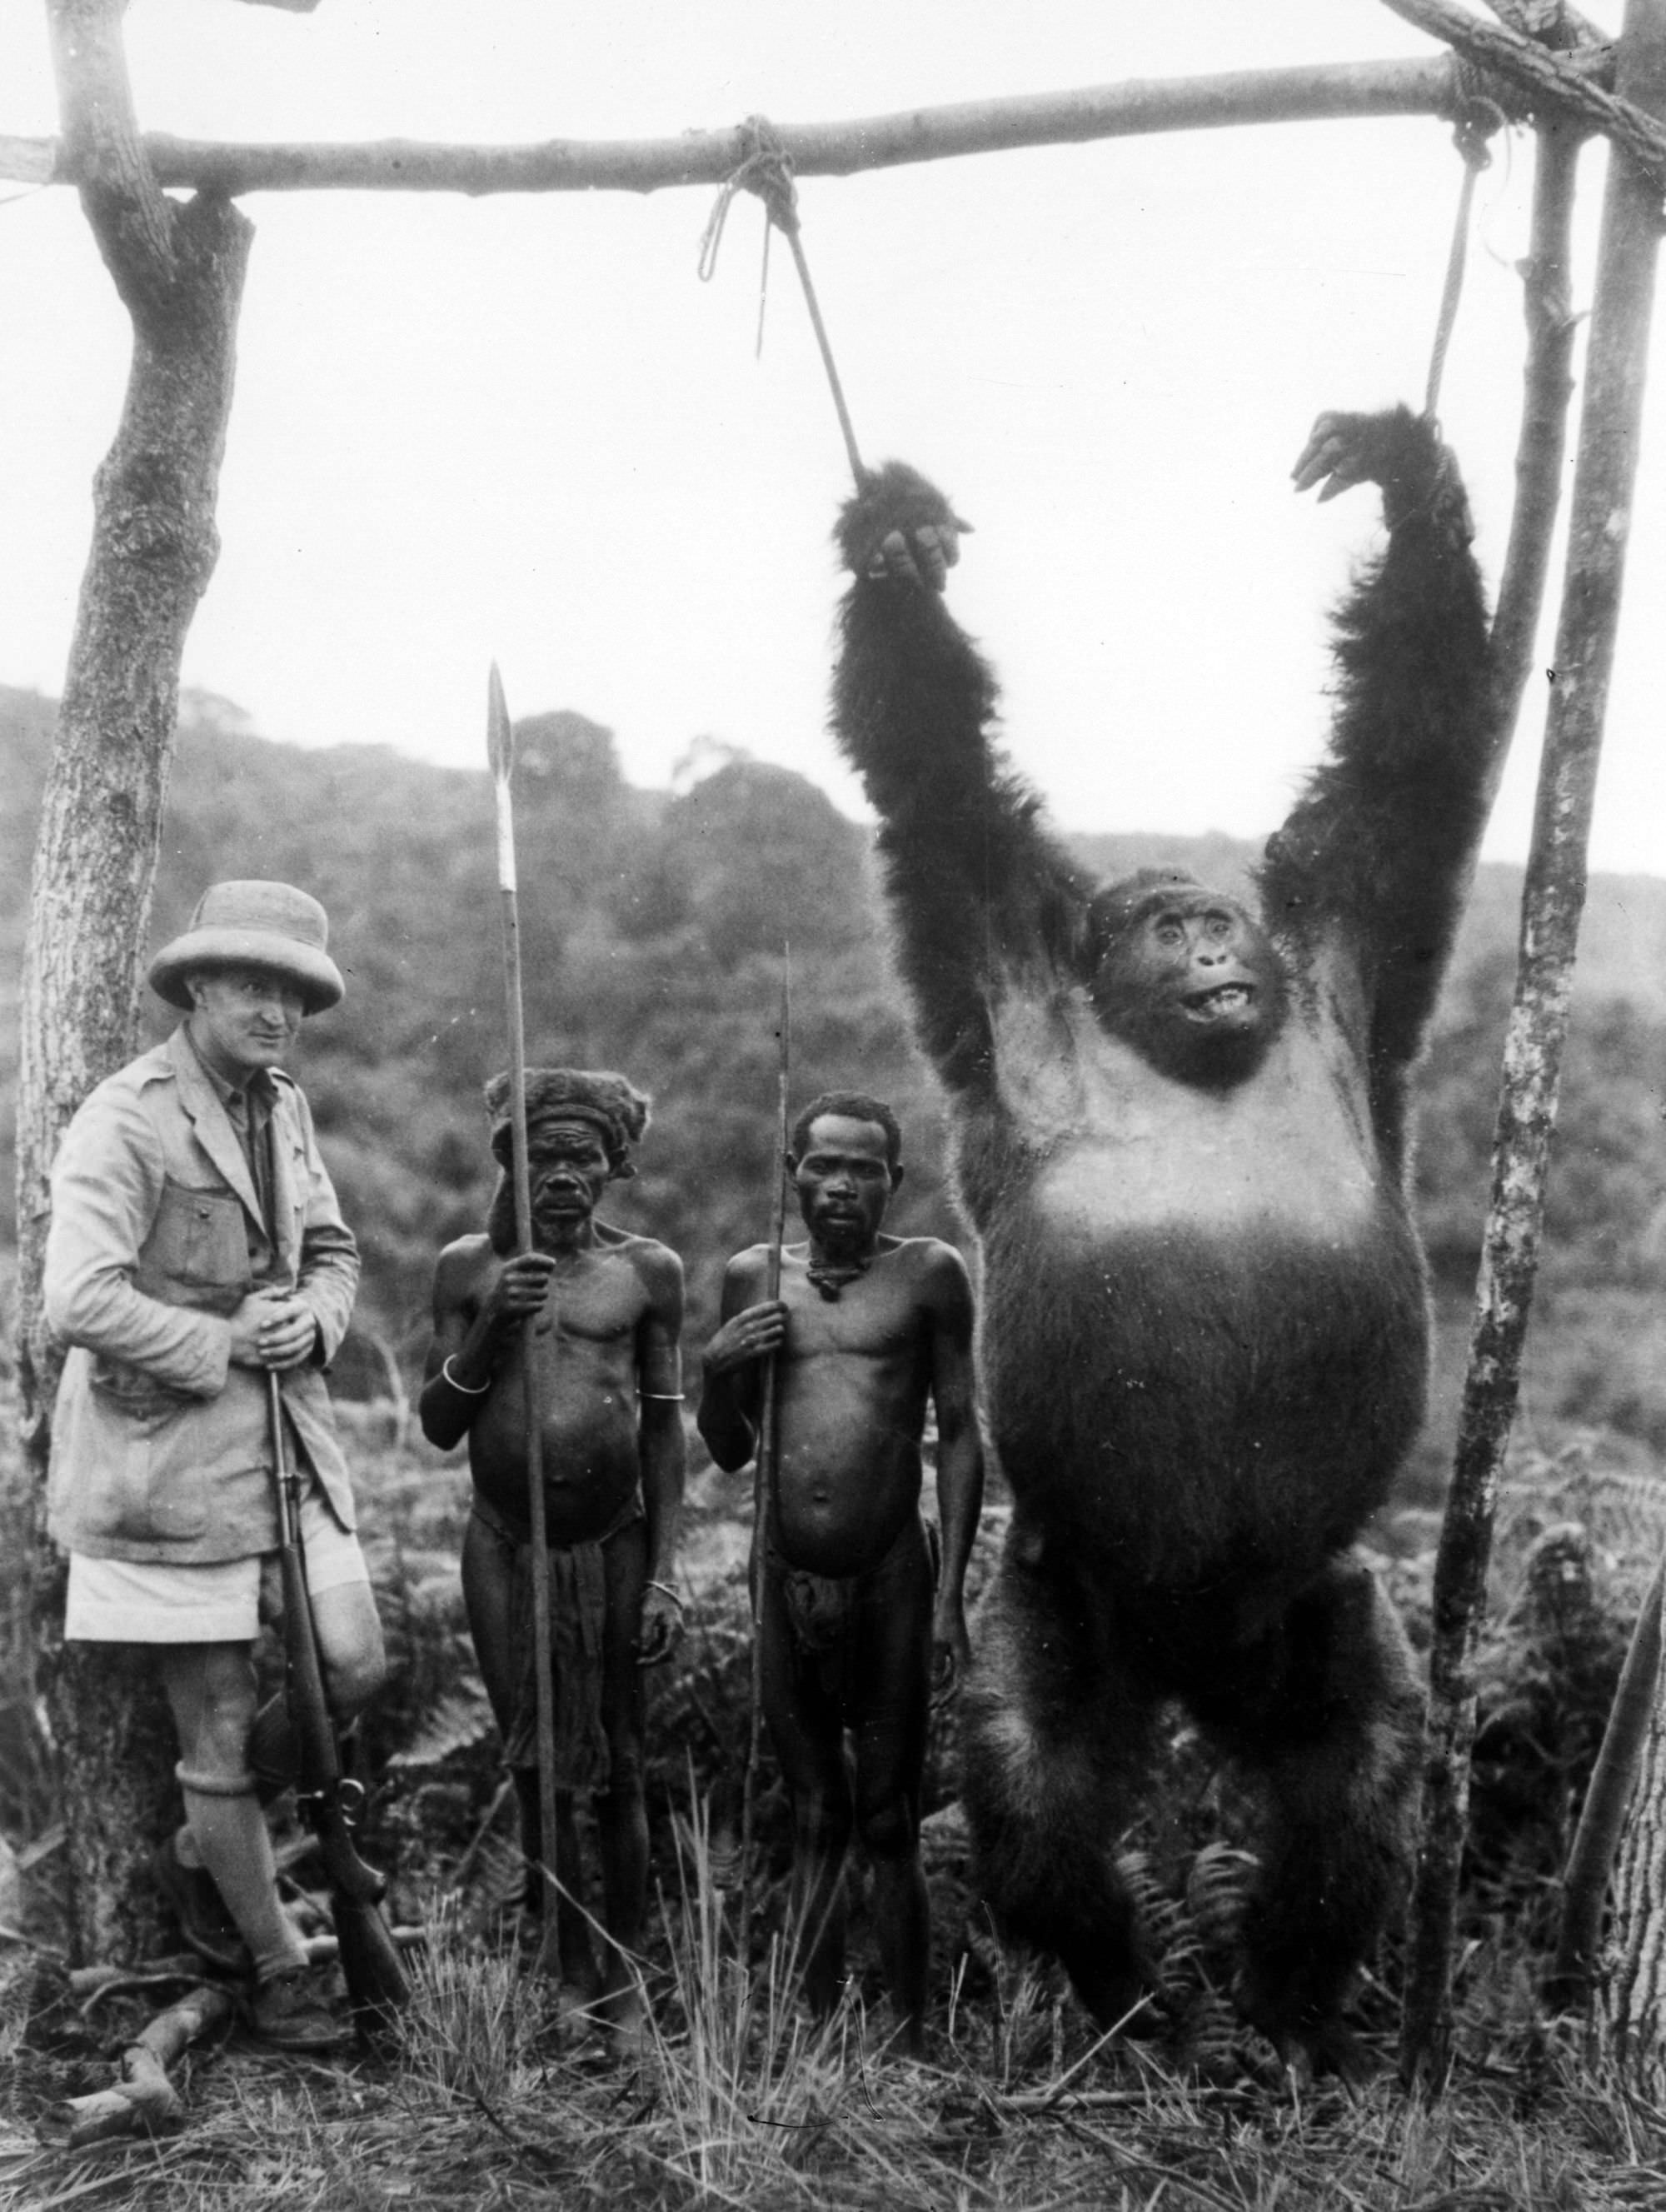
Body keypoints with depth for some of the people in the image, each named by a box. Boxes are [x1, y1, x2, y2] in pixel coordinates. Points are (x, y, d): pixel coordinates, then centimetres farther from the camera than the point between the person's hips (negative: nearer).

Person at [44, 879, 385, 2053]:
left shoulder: (286, 1105, 10)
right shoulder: (125, 1119, -15)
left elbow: (333, 1245, 20)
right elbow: (80, 1301, -22)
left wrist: (314, 1318, -1)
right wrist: (222, 1344, -15)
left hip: (289, 1440, 7)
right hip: (173, 1456, -7)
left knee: (355, 1670, 4)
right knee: (220, 1724, 5)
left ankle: (202, 1849, 30)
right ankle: (279, 1965, 24)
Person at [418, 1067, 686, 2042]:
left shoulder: (649, 1270, 1)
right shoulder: (468, 1267, 3)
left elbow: (665, 1426, 3)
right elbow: (438, 1427, 3)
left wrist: (666, 1571, -1)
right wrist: (491, 1325, -14)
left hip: (614, 1545, -1)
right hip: (506, 1547, 1)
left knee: (619, 1771, 8)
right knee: (537, 1769, 6)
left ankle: (627, 1974, 22)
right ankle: (575, 1976, 21)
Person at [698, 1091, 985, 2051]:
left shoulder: (928, 1273, 0)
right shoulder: (755, 1276, 8)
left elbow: (960, 1435, 0)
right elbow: (729, 1451, 14)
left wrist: (951, 1596, -6)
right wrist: (719, 1367, -7)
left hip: (890, 1576, -3)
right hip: (784, 1576, 3)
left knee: (890, 1825, 4)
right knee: (815, 1822, 11)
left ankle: (912, 2043, 15)